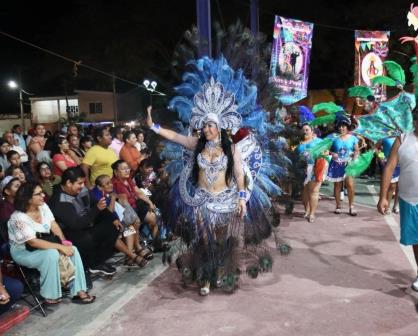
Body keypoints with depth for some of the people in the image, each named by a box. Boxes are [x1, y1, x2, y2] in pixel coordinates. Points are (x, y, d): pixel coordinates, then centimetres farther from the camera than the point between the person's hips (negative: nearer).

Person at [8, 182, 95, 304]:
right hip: (23, 252, -7)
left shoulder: (43, 206, -4)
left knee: (73, 249, -14)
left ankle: (78, 291, -12)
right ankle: (50, 296, -19)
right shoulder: (19, 218, -26)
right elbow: (33, 242, -30)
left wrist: (64, 242, -19)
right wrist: (60, 247, -32)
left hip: (41, 246, 7)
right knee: (52, 254, -34)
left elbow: (54, 225, -3)